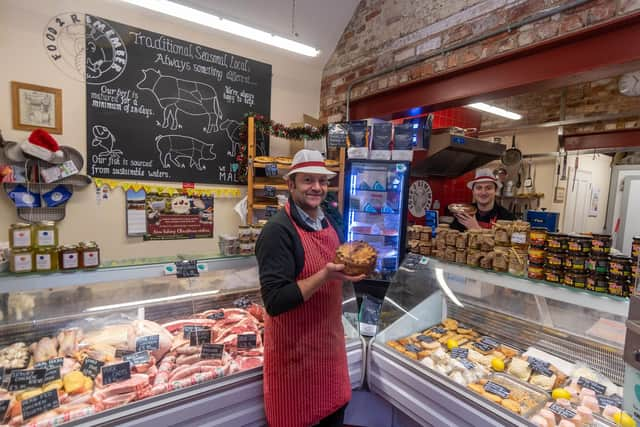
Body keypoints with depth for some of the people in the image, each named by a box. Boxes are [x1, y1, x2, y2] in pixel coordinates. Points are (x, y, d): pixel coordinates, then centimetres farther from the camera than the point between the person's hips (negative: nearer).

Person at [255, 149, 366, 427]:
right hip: (295, 350, -7)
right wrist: (325, 275, -32)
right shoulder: (278, 230, -22)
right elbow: (275, 302, -26)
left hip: (330, 340, 7)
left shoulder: (329, 223, 2)